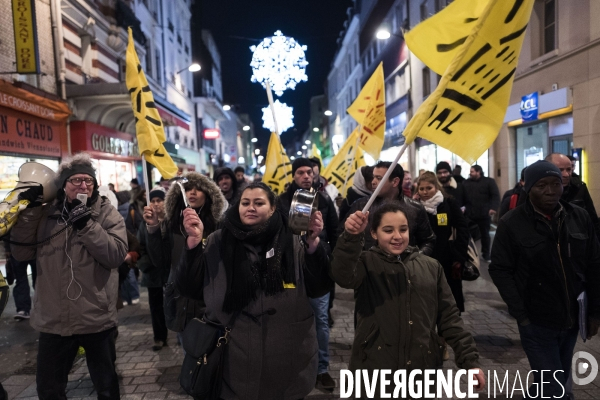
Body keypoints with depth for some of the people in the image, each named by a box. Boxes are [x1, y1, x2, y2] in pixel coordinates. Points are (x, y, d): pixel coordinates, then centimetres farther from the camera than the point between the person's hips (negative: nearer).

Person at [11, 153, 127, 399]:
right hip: (53, 320, 3)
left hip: (96, 319, -2)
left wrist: (86, 224, -23)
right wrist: (29, 211, -10)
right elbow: (21, 253, -2)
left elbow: (117, 254, -16)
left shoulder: (107, 213, -5)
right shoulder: (46, 215, 4)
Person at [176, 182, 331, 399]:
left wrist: (313, 242, -18)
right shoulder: (218, 242, 0)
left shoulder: (292, 243, -1)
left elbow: (318, 289, -5)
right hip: (234, 355, 0)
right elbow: (190, 288, -3)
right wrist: (194, 241, -16)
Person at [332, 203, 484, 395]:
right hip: (374, 372, -2)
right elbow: (343, 276, -25)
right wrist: (351, 236, -41)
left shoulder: (431, 267, 6)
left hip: (423, 369, 3)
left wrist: (470, 360, 3)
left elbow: (448, 317, 9)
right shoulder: (366, 263, -3)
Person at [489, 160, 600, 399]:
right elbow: (500, 270, -10)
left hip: (572, 319, 5)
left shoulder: (580, 218, 0)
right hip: (536, 321, -4)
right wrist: (520, 314, -15)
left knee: (560, 380, 22)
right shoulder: (511, 223, -12)